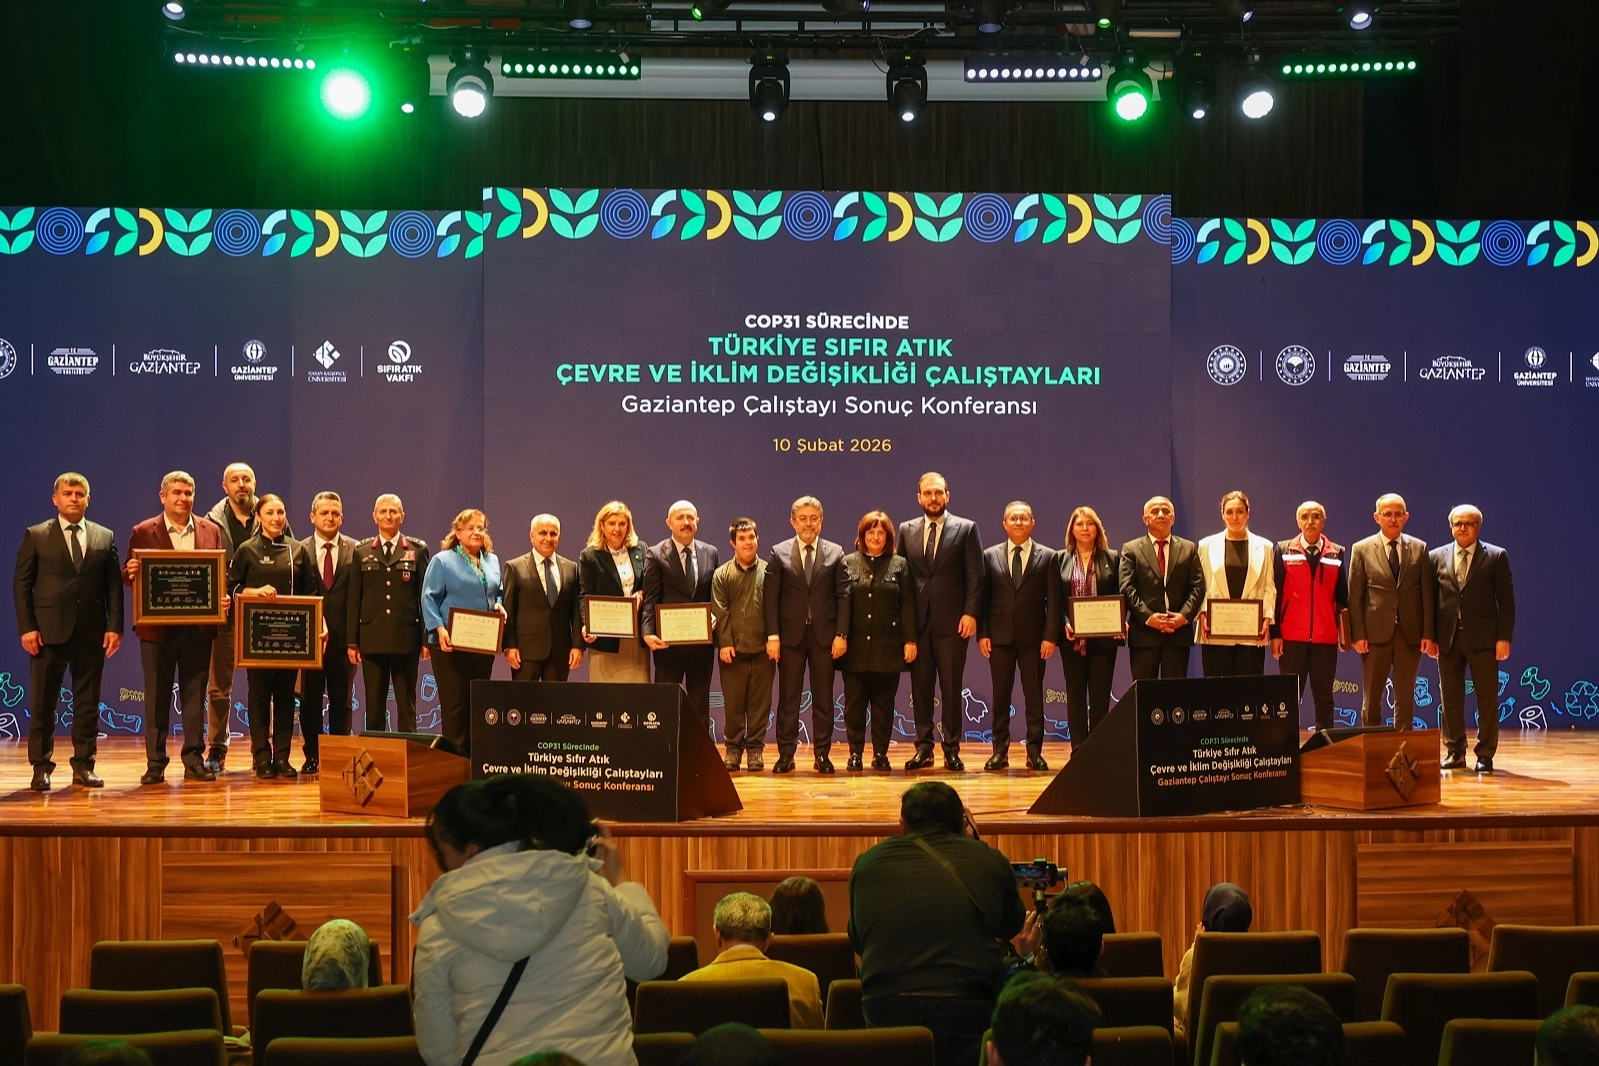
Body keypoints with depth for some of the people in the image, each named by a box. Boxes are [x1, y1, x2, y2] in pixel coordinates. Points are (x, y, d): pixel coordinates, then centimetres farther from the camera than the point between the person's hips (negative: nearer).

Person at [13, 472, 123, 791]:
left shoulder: (105, 537, 10)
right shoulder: (36, 536, 5)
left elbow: (114, 585, 6)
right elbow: (22, 584, 2)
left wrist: (114, 626, -3)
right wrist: (26, 627, -7)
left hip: (91, 631, 2)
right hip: (49, 630, -2)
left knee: (88, 702, 5)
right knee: (43, 703, 2)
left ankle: (84, 765, 13)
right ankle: (41, 767, 9)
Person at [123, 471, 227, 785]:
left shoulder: (211, 531, 9)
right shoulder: (143, 532, 2)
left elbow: (222, 573, 7)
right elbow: (129, 575, 1)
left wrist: (224, 598, -11)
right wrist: (130, 571, -22)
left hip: (198, 626, 2)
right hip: (157, 626, -2)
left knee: (195, 694, 6)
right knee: (157, 696, 4)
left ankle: (194, 759, 12)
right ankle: (155, 762, 9)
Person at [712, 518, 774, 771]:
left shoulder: (768, 572, 6)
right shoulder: (722, 574, 7)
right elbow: (720, 612, 1)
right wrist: (725, 642, -8)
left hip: (762, 650, 0)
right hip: (733, 650, 0)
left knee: (760, 703, 4)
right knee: (733, 704, 4)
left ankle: (755, 750, 12)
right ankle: (733, 749, 13)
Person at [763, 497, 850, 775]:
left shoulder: (835, 553, 6)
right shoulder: (779, 553, 4)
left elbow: (843, 596, 2)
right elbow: (771, 597, 1)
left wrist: (841, 634, -6)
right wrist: (772, 635, -8)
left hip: (825, 634, 0)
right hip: (790, 634, 0)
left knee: (823, 697, 5)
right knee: (788, 697, 3)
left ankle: (822, 754, 11)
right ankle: (785, 754, 9)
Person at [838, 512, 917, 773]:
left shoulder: (899, 565, 6)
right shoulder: (848, 563, 6)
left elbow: (908, 605, 2)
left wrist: (910, 640, -4)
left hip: (888, 646, 0)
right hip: (856, 646, 0)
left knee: (884, 703, 4)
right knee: (854, 702, 4)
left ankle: (880, 754, 11)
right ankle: (855, 753, 12)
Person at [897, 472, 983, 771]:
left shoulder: (966, 529, 3)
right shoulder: (906, 530, 11)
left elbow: (975, 576, -1)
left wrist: (970, 613, -11)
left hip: (952, 621, -3)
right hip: (916, 620, 3)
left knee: (951, 687, 1)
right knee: (920, 687, 6)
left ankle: (952, 750, 7)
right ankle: (924, 747, 14)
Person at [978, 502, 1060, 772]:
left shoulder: (1048, 557, 4)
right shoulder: (990, 556, 7)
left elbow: (1053, 601, 0)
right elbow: (983, 597, 6)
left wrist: (1050, 636, -8)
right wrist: (982, 633, -3)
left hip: (1033, 638, -1)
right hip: (1000, 636, 1)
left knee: (1034, 696, 3)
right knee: (1000, 696, 5)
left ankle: (1035, 752, 9)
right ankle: (1000, 751, 11)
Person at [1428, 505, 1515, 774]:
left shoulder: (1497, 556, 1)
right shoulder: (1437, 557, 8)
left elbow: (1506, 600, -1)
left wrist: (1504, 638, -8)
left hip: (1483, 638, -2)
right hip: (1448, 638, 3)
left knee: (1487, 700, 0)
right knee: (1450, 699, 7)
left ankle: (1485, 755, 8)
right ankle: (1455, 752, 15)